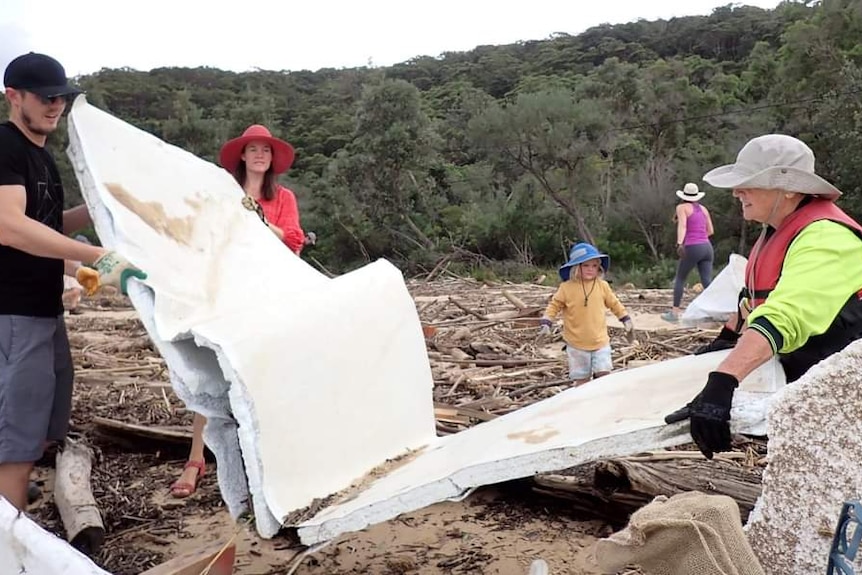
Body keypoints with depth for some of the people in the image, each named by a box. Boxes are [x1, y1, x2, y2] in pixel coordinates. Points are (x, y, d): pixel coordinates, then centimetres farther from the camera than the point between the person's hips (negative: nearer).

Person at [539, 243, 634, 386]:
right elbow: (554, 305, 1)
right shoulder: (566, 287, -8)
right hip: (577, 344, -2)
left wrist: (626, 319, 15)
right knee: (582, 379, 6)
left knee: (604, 374, -3)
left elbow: (614, 303, 13)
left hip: (600, 341, 2)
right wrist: (546, 323, -8)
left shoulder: (603, 285, 0)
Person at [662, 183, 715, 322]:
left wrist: (679, 243, -27)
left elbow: (682, 225, -15)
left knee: (680, 279, 8)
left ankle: (675, 312, 7)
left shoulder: (682, 207, 2)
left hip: (692, 248, -5)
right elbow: (710, 231, 19)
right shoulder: (703, 209, 17)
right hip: (707, 247, 5)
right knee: (707, 282, 1)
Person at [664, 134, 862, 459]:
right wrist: (728, 337, 13)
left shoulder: (825, 239, -27)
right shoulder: (779, 229, 5)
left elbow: (781, 320, -41)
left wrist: (721, 384, -49)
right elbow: (758, 292, 20)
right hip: (796, 384, 9)